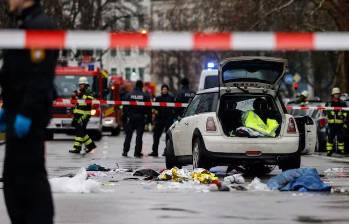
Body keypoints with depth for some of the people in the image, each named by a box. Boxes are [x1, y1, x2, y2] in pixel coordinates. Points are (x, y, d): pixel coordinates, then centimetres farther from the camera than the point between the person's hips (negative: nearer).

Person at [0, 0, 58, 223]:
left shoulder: (40, 25, -14)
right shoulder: (24, 25, 18)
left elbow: (40, 77, -22)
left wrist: (26, 114, -24)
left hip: (29, 115, -11)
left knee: (30, 173, -9)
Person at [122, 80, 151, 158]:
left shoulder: (129, 95, 2)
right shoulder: (145, 96, -1)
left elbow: (125, 107, 2)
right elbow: (148, 108, 0)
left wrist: (124, 118, 5)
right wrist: (149, 118, 6)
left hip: (130, 117, 1)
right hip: (141, 118, -1)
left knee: (128, 135, 8)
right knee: (139, 135, 1)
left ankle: (125, 152, 7)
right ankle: (137, 152, -1)